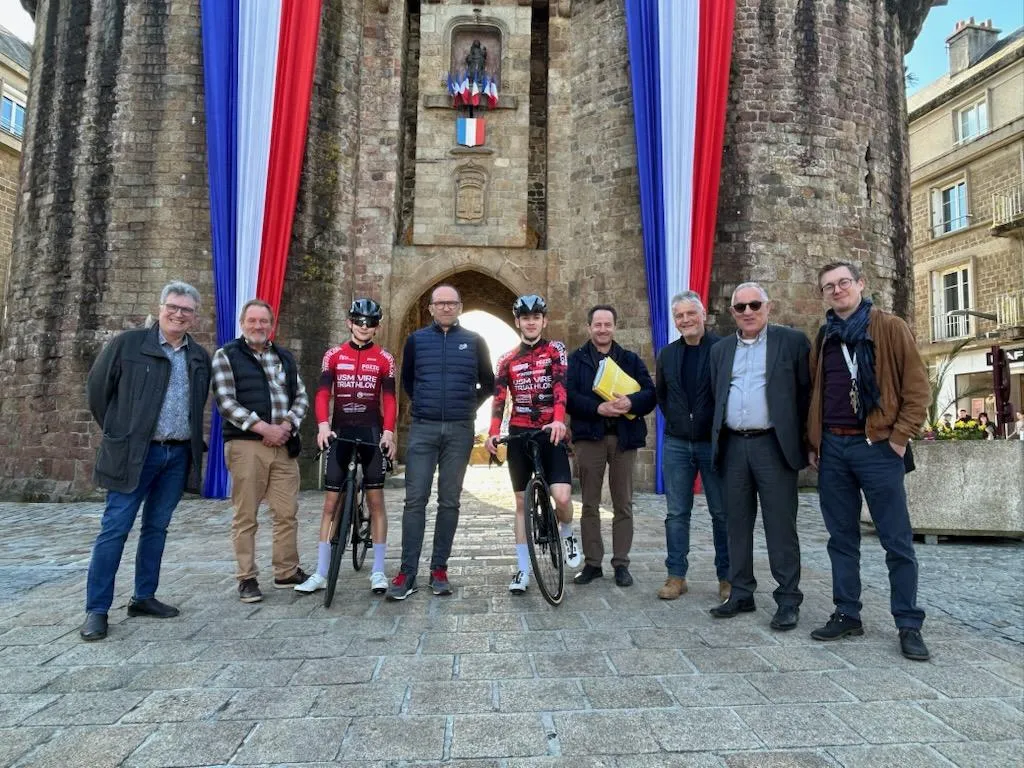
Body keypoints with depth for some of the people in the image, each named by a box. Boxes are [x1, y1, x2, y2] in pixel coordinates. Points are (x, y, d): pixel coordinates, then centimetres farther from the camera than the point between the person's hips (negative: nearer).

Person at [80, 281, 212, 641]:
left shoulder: (200, 357, 10)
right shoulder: (128, 343, -3)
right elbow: (97, 388, 2)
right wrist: (118, 432, 6)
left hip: (179, 455, 4)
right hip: (134, 453, -4)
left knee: (156, 528, 12)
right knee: (114, 529, -1)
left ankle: (144, 598, 23)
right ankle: (96, 610, 8)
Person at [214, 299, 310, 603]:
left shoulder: (285, 357, 16)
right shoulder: (226, 355, 3)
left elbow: (301, 397, 12)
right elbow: (225, 401, -7)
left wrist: (287, 425, -6)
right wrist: (263, 428, -15)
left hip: (284, 445, 4)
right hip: (246, 444, -4)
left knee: (287, 513, 7)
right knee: (245, 517, 2)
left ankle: (286, 572, 20)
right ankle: (247, 578, 13)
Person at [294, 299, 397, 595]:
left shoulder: (384, 358, 3)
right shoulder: (333, 355, 5)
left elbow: (389, 398, -2)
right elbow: (323, 393, -2)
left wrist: (388, 431, -16)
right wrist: (323, 424, -19)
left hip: (372, 431, -1)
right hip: (339, 430, 1)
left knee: (375, 498, 1)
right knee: (331, 501, 3)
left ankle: (378, 571, 9)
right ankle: (321, 573, 10)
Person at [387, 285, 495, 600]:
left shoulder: (474, 341, 8)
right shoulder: (416, 339, 8)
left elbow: (488, 383, 16)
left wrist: (469, 406, 6)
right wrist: (424, 406, 12)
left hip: (460, 431, 0)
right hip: (423, 429, 0)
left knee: (449, 501, 4)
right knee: (415, 500, -3)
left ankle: (439, 570, 13)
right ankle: (407, 573, 2)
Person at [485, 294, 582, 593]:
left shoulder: (555, 350, 3)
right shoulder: (507, 360, 10)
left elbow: (560, 386, -13)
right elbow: (498, 399, 2)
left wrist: (559, 420, -30)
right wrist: (493, 433, -14)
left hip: (550, 433, -2)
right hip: (518, 435, 2)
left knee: (562, 498, -15)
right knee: (522, 503, 7)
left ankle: (566, 535, 19)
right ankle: (523, 570, 15)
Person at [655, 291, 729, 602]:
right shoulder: (667, 355, 9)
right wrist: (674, 419, 10)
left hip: (714, 443, -4)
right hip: (676, 444, 4)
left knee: (722, 513, 7)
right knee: (677, 513, 8)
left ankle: (727, 577, 19)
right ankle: (676, 575, 17)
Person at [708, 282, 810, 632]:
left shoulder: (792, 341, 1)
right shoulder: (720, 350, 13)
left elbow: (807, 390, 0)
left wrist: (800, 437, -4)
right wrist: (717, 439, 9)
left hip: (773, 445, -4)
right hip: (733, 446, 4)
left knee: (780, 525, 1)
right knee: (737, 523, 10)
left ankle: (788, 600, 12)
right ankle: (741, 594, 21)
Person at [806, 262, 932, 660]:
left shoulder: (890, 328, 0)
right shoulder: (823, 339, 13)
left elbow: (917, 386, -4)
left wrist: (900, 436, -10)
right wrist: (813, 442, 11)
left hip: (878, 446, -4)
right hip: (831, 448, 5)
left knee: (897, 541, 2)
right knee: (842, 537, 10)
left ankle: (909, 624, 14)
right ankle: (847, 614, 21)